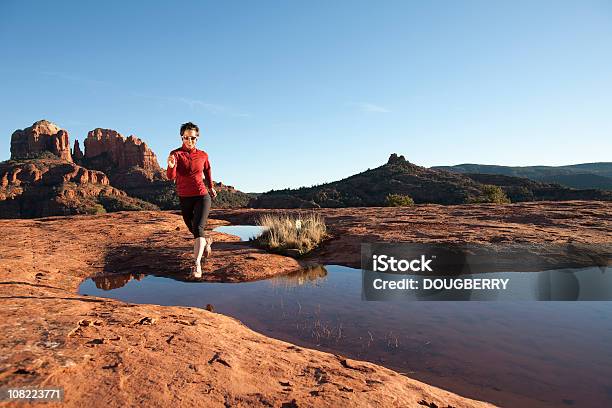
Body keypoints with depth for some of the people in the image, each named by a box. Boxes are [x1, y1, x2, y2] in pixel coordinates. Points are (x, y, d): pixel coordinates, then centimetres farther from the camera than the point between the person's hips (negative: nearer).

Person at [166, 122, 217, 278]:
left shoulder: (203, 155, -1)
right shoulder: (175, 154, -7)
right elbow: (171, 176, -21)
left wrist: (210, 187, 29)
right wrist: (171, 166, -43)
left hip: (202, 196, -2)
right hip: (184, 199, 2)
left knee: (198, 228, -21)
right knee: (193, 229, 18)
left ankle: (197, 264, -24)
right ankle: (206, 241, 50)